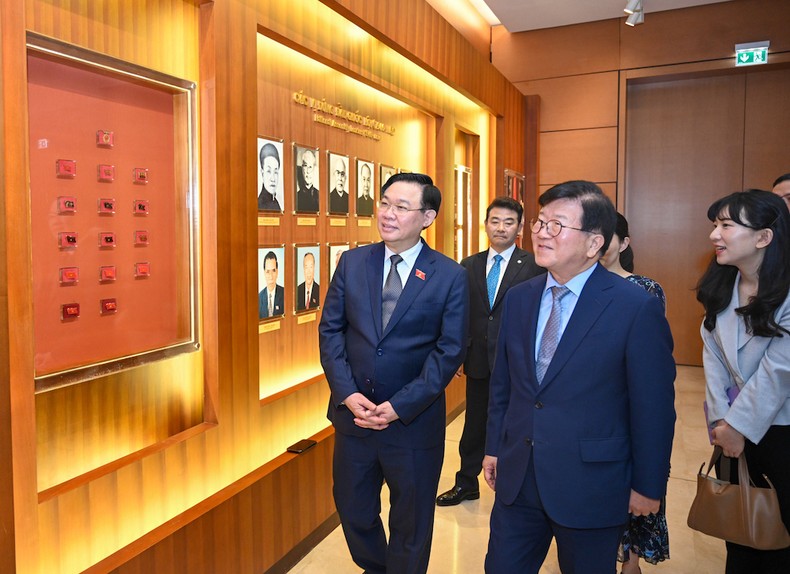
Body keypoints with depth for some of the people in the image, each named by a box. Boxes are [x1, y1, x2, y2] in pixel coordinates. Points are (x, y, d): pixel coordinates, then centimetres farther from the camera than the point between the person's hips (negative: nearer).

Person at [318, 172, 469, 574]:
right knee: (354, 511, 21)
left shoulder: (450, 276, -9)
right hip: (352, 412, 3)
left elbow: (449, 351, -10)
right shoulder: (352, 262, 0)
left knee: (411, 524, 16)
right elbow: (330, 330, 1)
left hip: (414, 420, -3)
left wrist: (399, 407, -16)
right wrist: (347, 394, -11)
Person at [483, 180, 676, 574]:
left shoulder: (637, 309, -15)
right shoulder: (518, 298, 2)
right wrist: (494, 448, 12)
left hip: (591, 486, -4)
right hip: (516, 478, 5)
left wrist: (648, 486, -4)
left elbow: (654, 407, -9)